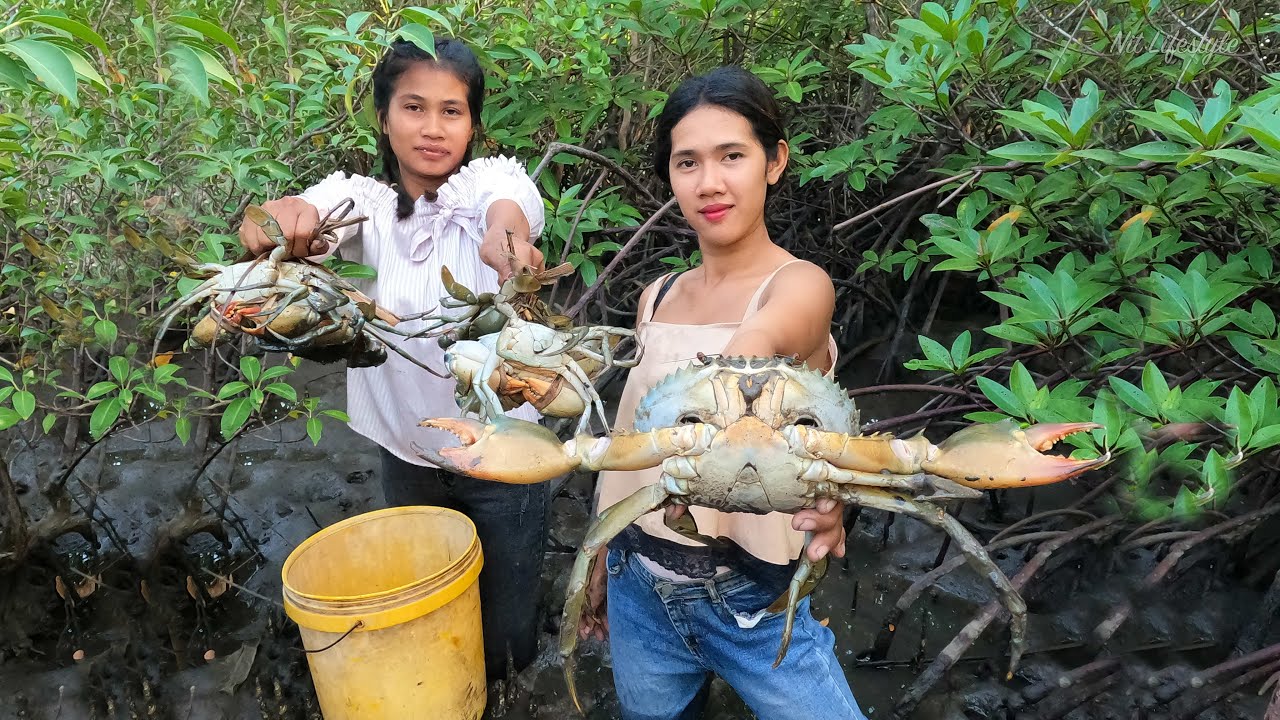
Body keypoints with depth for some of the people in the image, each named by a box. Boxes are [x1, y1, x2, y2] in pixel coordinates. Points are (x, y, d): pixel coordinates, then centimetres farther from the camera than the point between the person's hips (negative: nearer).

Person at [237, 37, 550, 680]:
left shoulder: (492, 180, -11)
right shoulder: (361, 200, -6)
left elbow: (510, 214, -35)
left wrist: (506, 237, -60)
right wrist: (283, 219, -52)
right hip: (407, 458, 3)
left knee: (506, 636, 11)